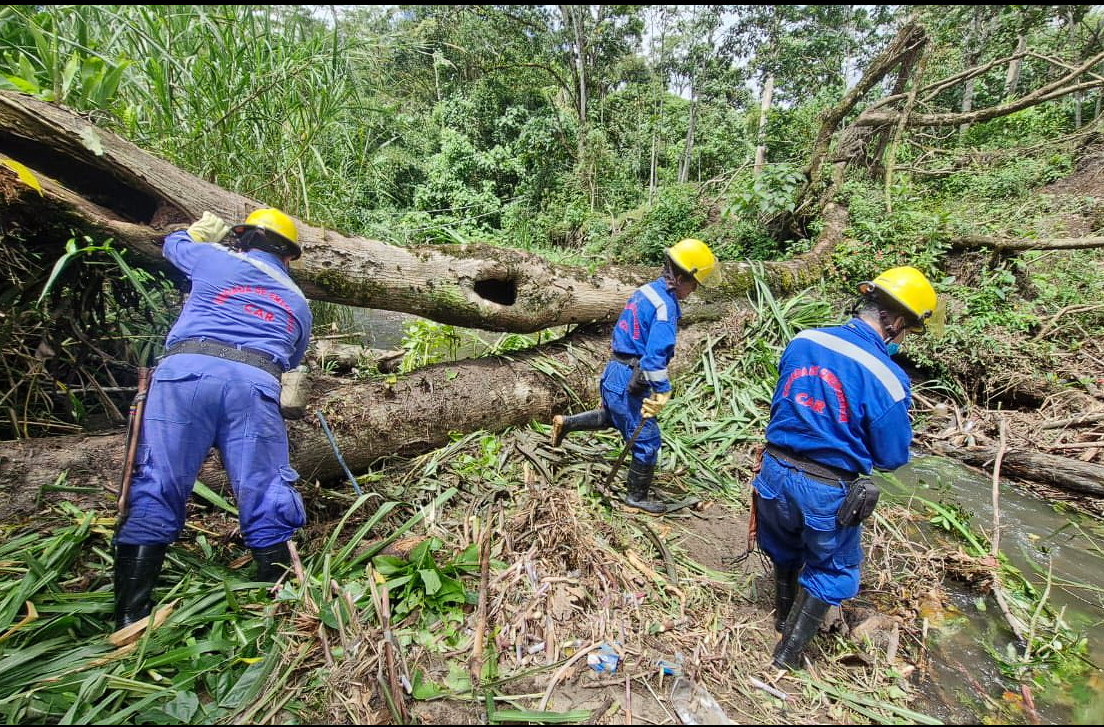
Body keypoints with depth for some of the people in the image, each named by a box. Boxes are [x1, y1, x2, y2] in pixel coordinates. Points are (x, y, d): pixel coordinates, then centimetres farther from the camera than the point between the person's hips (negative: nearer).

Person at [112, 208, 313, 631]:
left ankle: (130, 617, -1)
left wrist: (203, 232, 67)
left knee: (154, 490, 2)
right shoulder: (297, 302, 28)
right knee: (265, 501, 2)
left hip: (186, 370, 0)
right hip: (254, 383, 1)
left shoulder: (215, 258, 25)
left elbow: (173, 243, 47)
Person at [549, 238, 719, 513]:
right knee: (647, 441, 6)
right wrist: (662, 392, -22)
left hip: (614, 372, 9)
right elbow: (655, 356, -28)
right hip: (629, 383, -9)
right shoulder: (665, 306, -20)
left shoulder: (644, 291, 8)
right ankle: (637, 497, 22)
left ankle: (564, 423, 36)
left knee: (611, 417, 35)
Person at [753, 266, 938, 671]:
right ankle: (789, 653, 34)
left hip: (776, 471, 5)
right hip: (827, 491, -4)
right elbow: (892, 456, -9)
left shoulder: (802, 342, -6)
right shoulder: (886, 378, -20)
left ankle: (783, 619, 54)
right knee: (831, 570, 23)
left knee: (784, 551, 29)